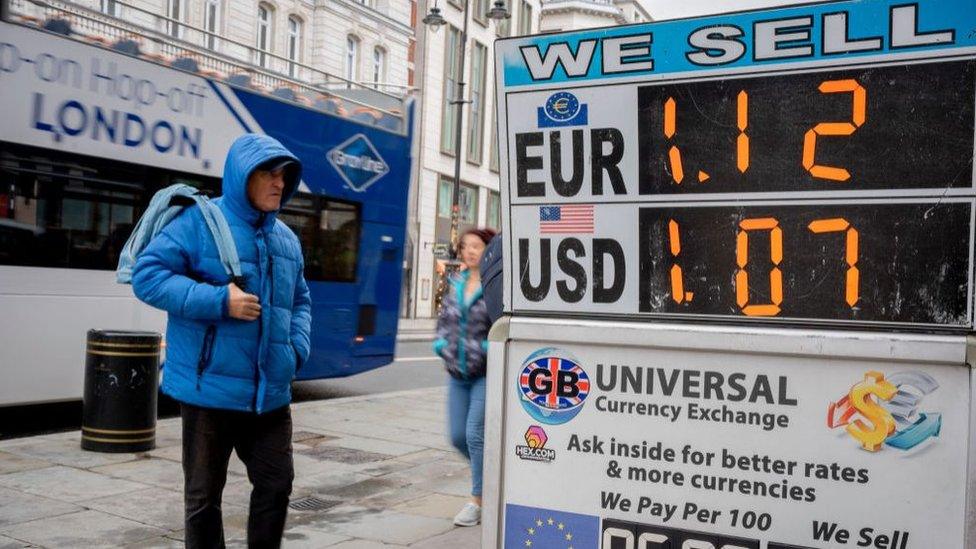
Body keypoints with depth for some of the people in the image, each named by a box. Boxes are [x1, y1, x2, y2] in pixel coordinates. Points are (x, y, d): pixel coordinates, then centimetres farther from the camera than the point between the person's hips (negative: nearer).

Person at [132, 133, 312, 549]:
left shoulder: (286, 238, 12)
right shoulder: (200, 222, -9)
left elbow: (300, 300, 21)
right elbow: (146, 276, -15)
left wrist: (298, 347, 3)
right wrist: (218, 301, -23)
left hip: (270, 393, 6)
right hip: (210, 388, -5)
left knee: (276, 485, 12)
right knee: (204, 495, 9)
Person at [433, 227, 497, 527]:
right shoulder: (455, 285, 10)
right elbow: (443, 319, 20)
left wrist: (490, 347, -20)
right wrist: (441, 344, 4)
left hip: (486, 373, -7)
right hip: (457, 373, 7)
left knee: (475, 434, -8)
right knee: (458, 437, 10)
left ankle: (477, 500, 7)